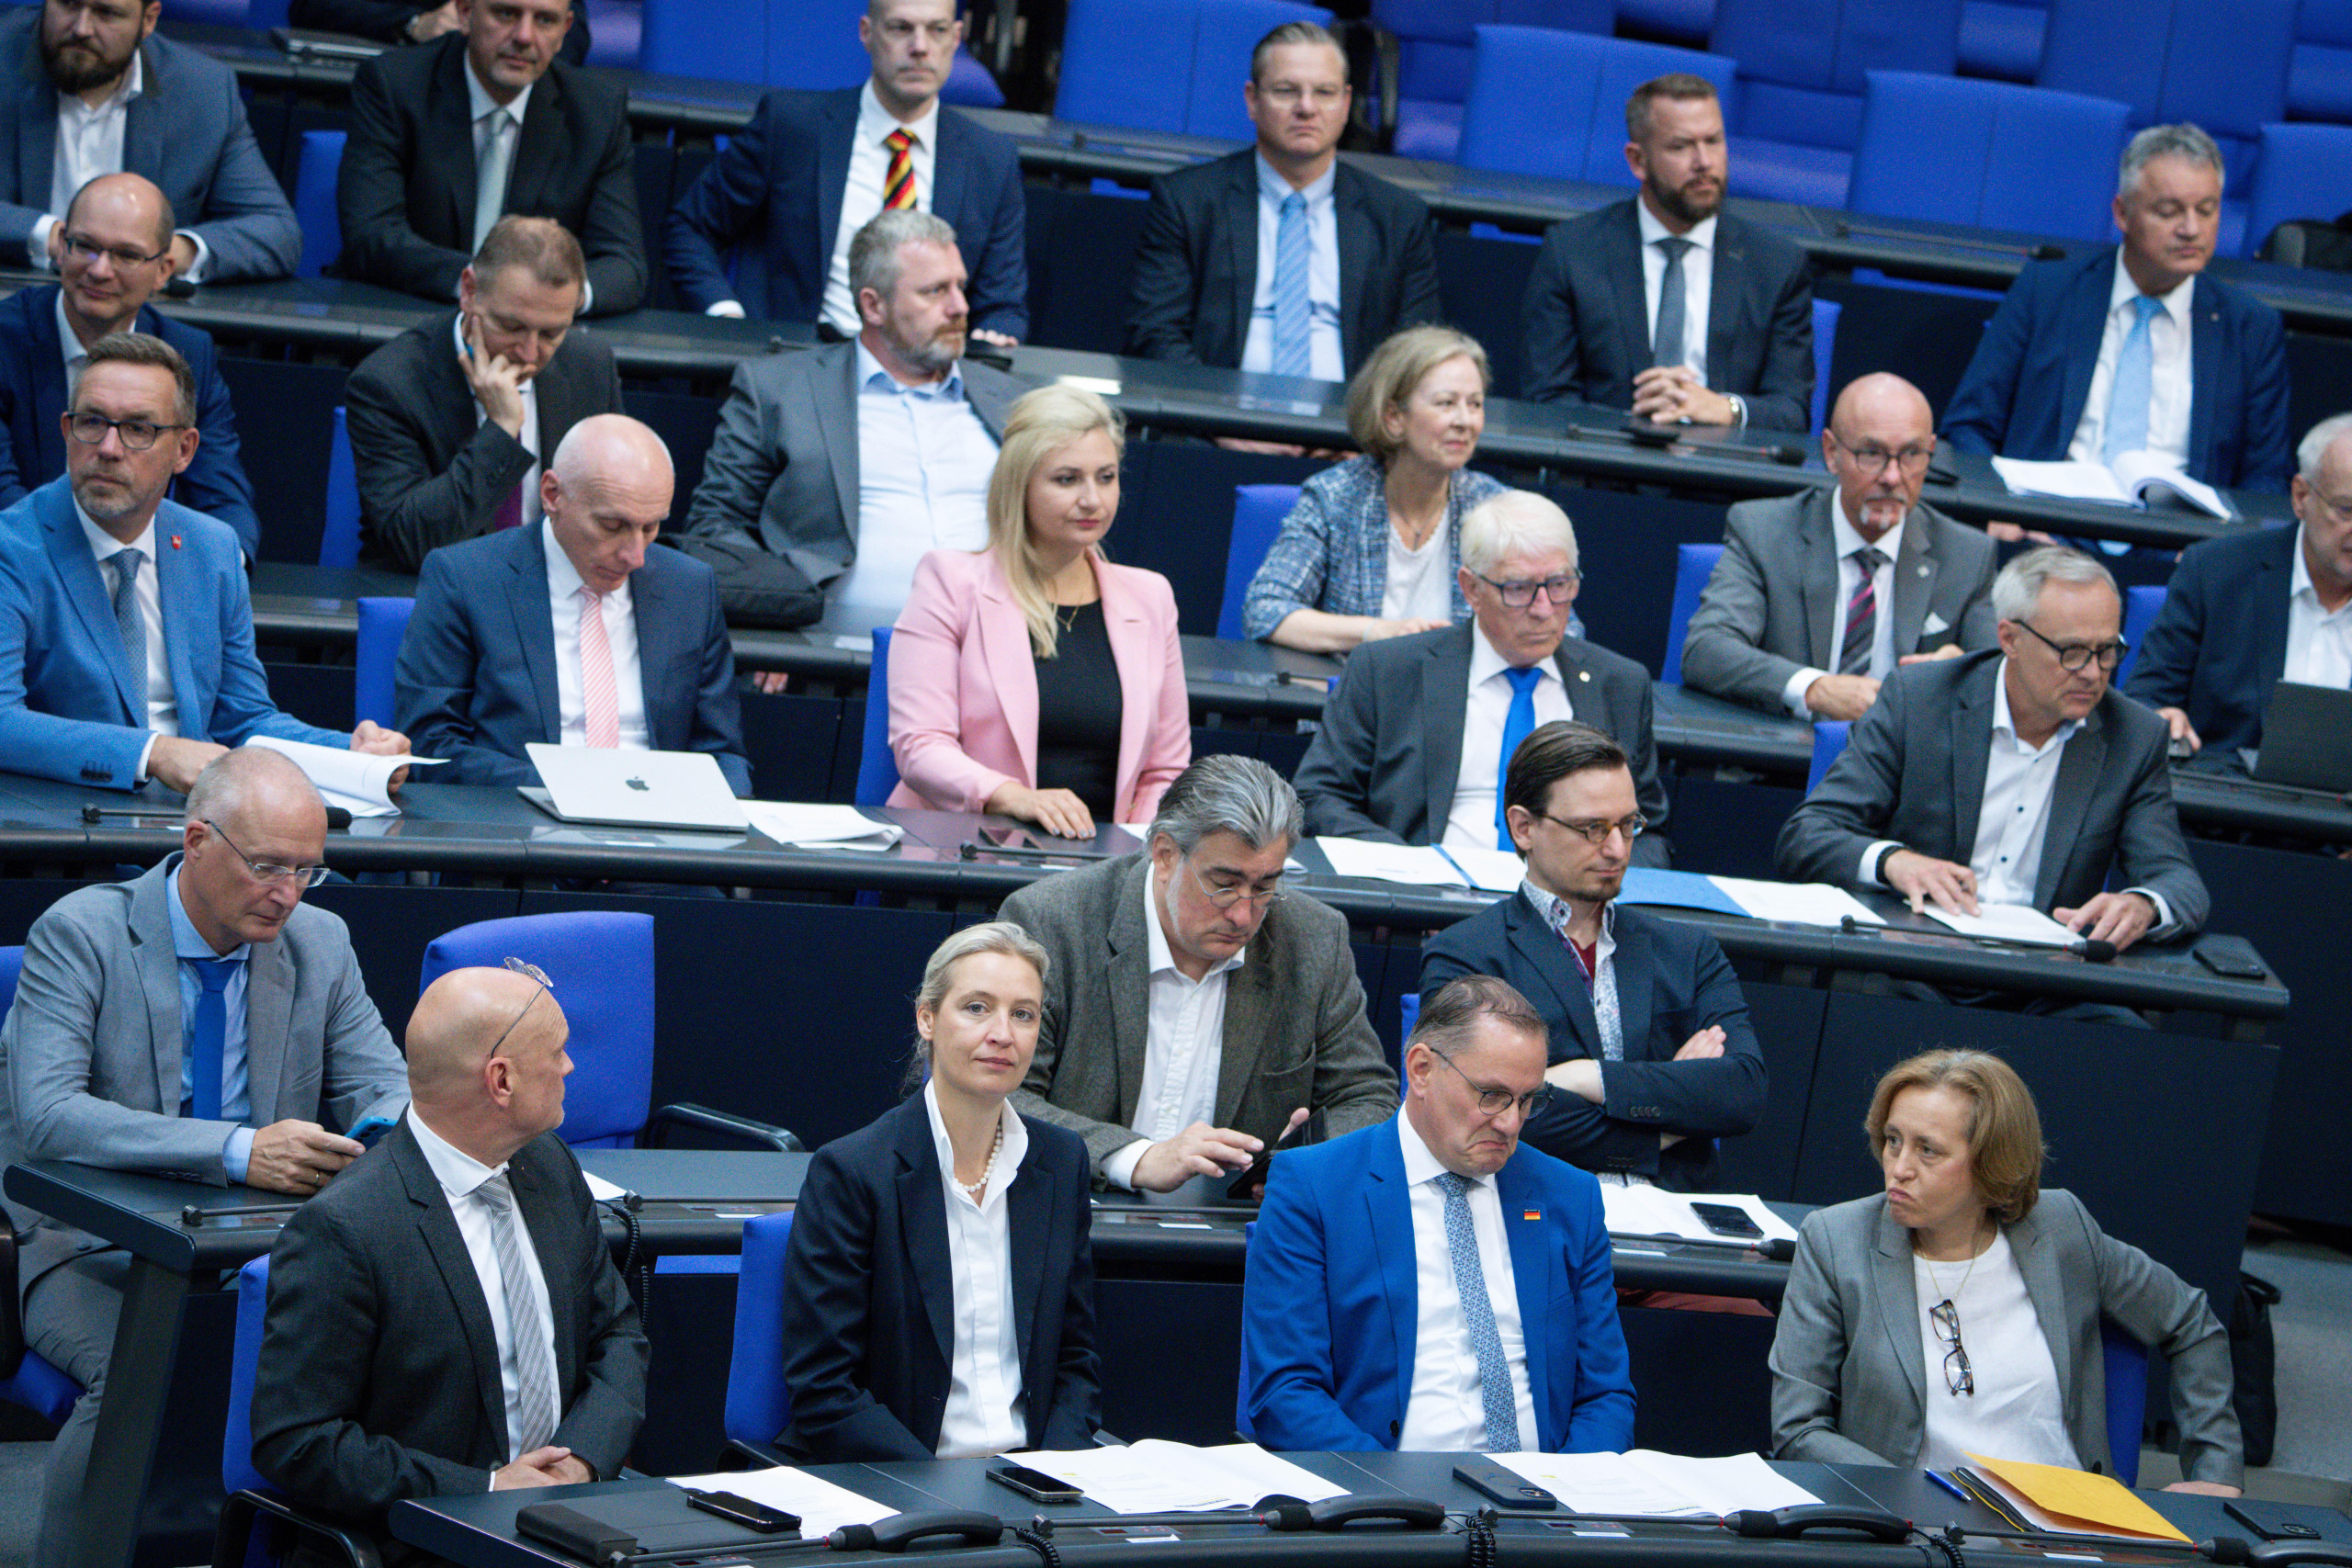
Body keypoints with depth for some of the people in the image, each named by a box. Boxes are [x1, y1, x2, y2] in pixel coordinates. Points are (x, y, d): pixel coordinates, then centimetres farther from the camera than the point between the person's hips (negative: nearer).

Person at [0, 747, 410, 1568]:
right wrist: (237, 1152, -37)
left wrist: (383, 1134, -21)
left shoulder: (320, 944, 5)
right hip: (94, 1252, -4)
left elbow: (386, 1088, 8)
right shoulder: (80, 934, -11)